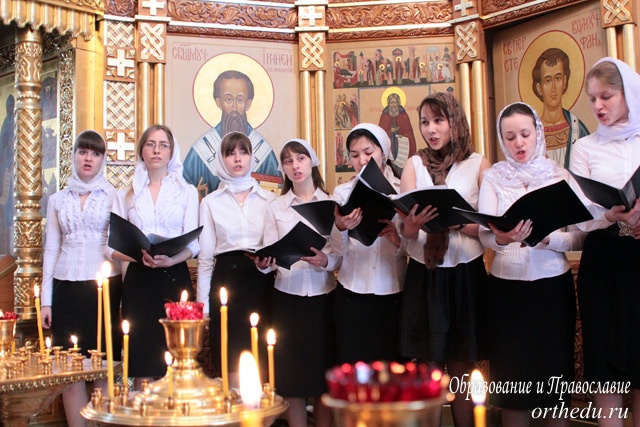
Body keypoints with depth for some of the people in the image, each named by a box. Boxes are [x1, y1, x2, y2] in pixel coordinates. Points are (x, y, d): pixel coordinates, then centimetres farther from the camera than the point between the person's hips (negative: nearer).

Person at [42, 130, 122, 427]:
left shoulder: (114, 197, 6)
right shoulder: (58, 201, 14)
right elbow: (51, 250, 14)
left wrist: (125, 295, -6)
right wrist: (46, 300, 8)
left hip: (104, 287, -2)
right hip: (66, 289, 3)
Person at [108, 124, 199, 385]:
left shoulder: (187, 191, 10)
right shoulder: (126, 195, 13)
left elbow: (193, 243, 1)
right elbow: (111, 247, 5)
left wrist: (170, 260, -20)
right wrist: (138, 256, -15)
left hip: (175, 278, -1)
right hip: (138, 282, 1)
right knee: (141, 367, -1)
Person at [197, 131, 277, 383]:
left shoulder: (269, 200, 10)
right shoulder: (211, 202, 10)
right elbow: (205, 256, 7)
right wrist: (202, 304, 3)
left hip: (261, 281, 1)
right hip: (226, 279, 0)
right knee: (233, 369, -3)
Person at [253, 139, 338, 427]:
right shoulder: (275, 207, 7)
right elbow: (271, 256, 0)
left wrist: (326, 261, -20)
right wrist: (263, 264, -21)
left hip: (323, 297, 0)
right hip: (288, 297, 1)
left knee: (325, 373, 5)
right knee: (291, 376, 4)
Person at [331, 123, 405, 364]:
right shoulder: (342, 192, 8)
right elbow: (338, 249, -3)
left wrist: (399, 239, -21)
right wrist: (340, 228, -22)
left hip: (392, 292, 0)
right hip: (352, 293, 0)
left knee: (391, 363, 3)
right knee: (353, 362, 1)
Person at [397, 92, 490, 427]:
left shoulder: (477, 164, 2)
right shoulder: (414, 164, 6)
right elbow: (405, 230, -4)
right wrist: (414, 223, -26)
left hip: (465, 276, -1)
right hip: (423, 277, 1)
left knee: (461, 369, 9)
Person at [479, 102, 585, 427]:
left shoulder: (559, 176, 3)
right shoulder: (493, 178, 3)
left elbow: (580, 237, -3)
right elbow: (485, 235, -11)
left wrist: (546, 238, -22)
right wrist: (502, 238, -33)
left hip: (553, 286, 0)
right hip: (506, 286, 0)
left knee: (554, 370, 7)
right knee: (512, 377, 6)